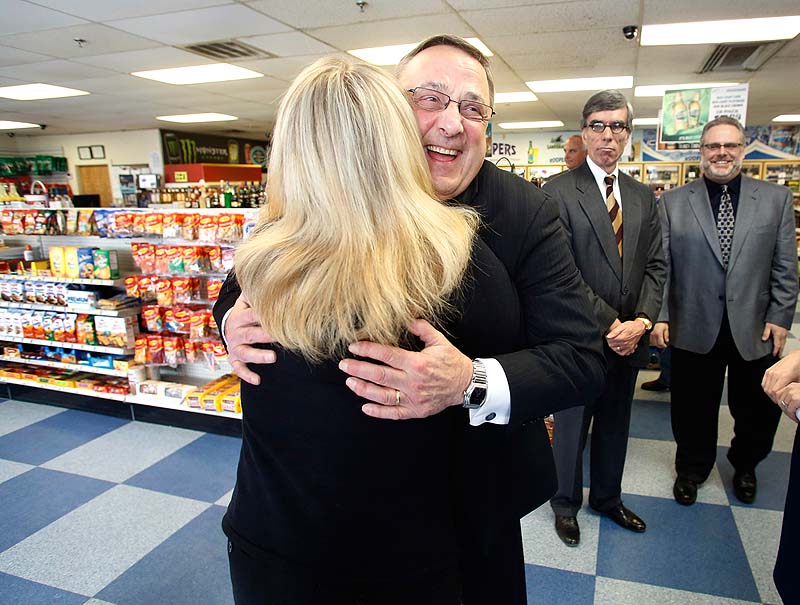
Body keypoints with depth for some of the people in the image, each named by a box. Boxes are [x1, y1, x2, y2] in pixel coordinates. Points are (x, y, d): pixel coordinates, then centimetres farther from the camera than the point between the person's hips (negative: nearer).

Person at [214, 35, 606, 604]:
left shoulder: (528, 214, -17)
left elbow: (584, 355, -21)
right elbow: (245, 284, -3)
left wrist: (472, 383, -40)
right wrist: (236, 320, -27)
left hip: (479, 485, -1)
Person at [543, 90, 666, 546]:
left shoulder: (643, 196, 9)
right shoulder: (559, 192, -10)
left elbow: (654, 265, 6)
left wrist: (641, 321, -9)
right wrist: (609, 324, -17)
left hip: (629, 337, 5)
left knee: (615, 425, 20)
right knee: (572, 427, 11)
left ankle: (608, 497, 42)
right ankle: (566, 504, 33)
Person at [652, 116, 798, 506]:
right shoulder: (673, 202, 1)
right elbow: (661, 265, -1)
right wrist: (660, 316, -7)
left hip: (755, 329, 2)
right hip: (694, 328, -1)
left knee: (758, 411, 16)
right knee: (693, 408, 12)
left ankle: (744, 466, 44)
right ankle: (692, 469, 36)